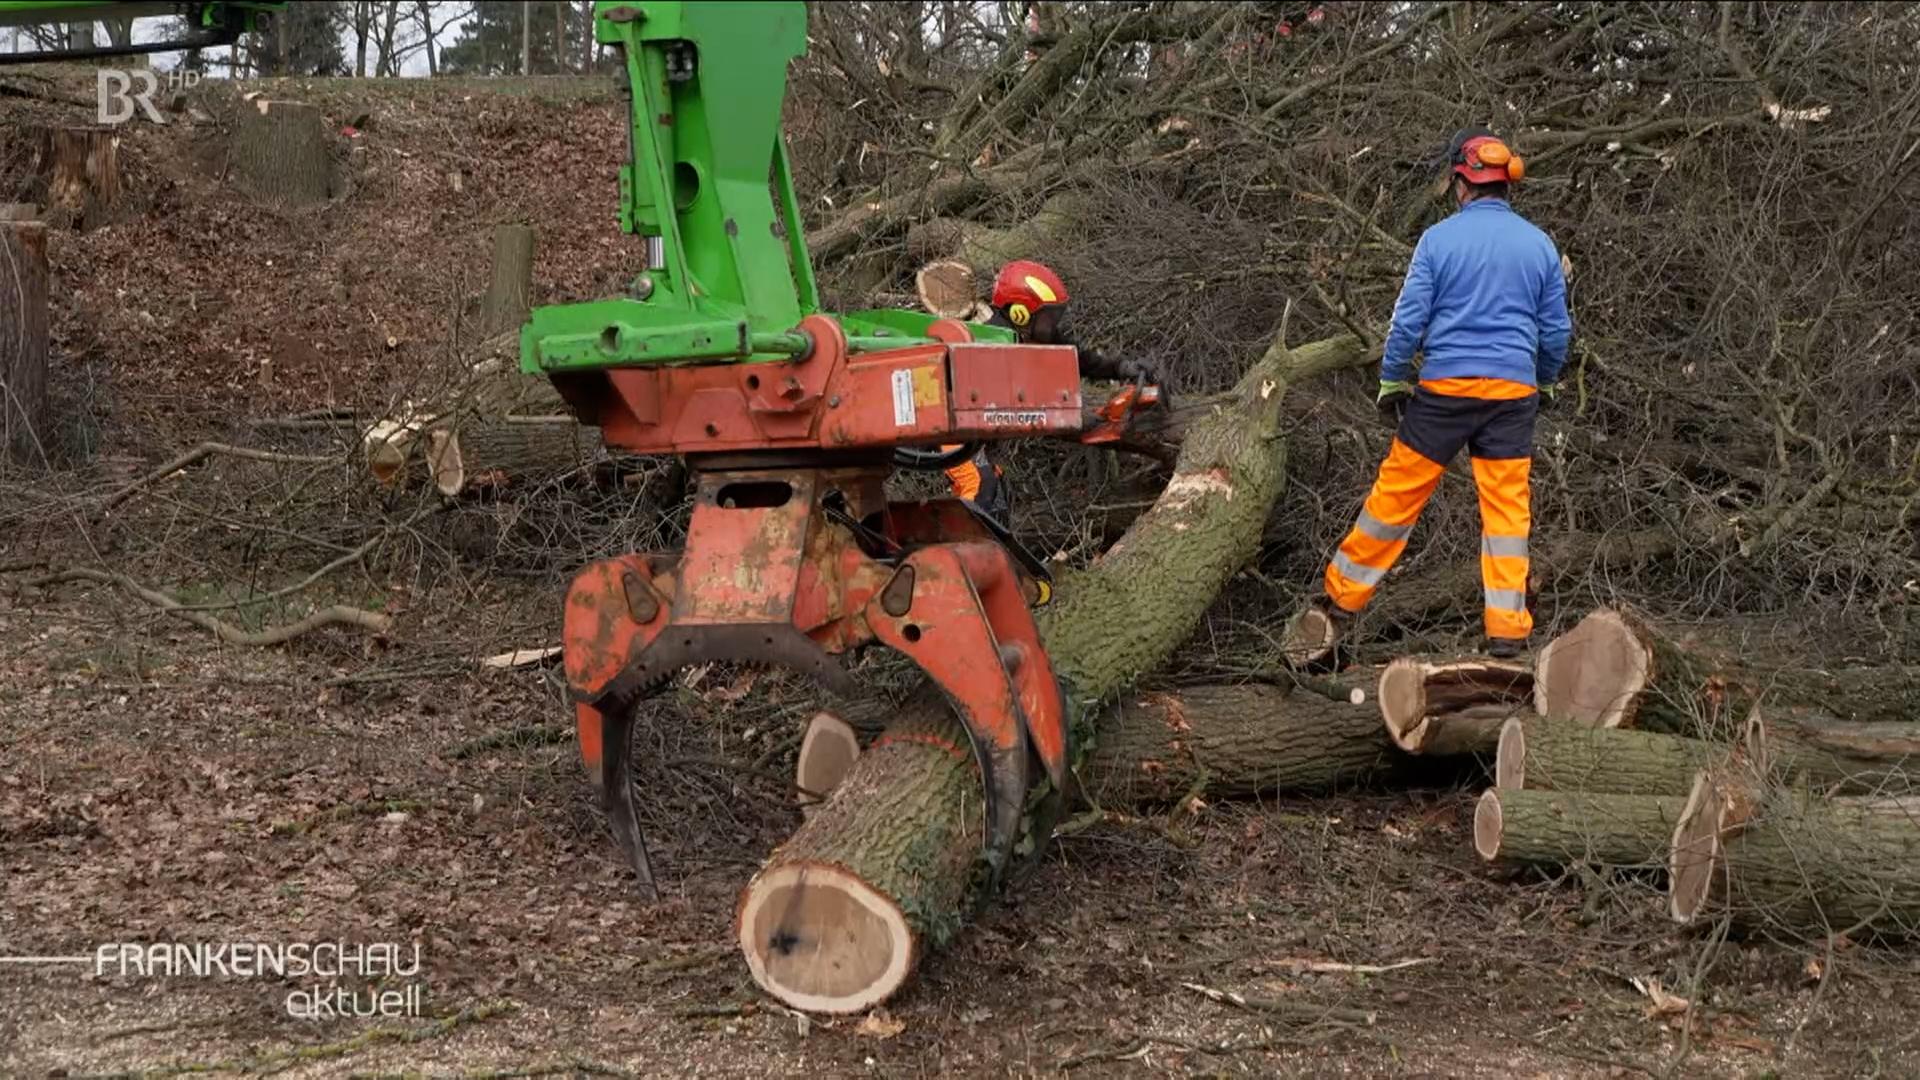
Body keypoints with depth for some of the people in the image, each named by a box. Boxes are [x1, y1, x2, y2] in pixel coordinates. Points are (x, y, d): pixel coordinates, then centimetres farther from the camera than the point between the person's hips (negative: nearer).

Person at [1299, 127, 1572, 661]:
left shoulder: (1438, 239, -5)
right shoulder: (1539, 245, 5)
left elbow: (1409, 319, -6)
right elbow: (1557, 329, 10)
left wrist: (1392, 382, 5)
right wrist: (1546, 383, 25)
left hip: (1444, 389, -2)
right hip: (1512, 393, 2)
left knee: (1397, 494, 7)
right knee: (1507, 508, 5)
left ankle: (1341, 600, 17)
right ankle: (1507, 630, 4)